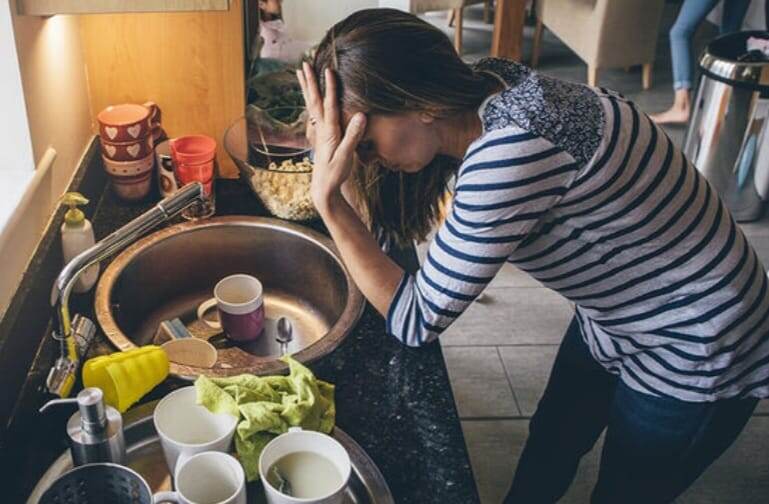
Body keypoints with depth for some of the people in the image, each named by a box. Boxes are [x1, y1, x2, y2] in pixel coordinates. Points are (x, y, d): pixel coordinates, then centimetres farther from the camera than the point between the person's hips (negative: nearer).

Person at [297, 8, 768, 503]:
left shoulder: (511, 149, -38)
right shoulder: (482, 101, -11)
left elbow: (415, 322, -29)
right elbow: (387, 230, -3)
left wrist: (329, 198, -30)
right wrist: (331, 149, -16)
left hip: (695, 354, -7)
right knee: (548, 449, 25)